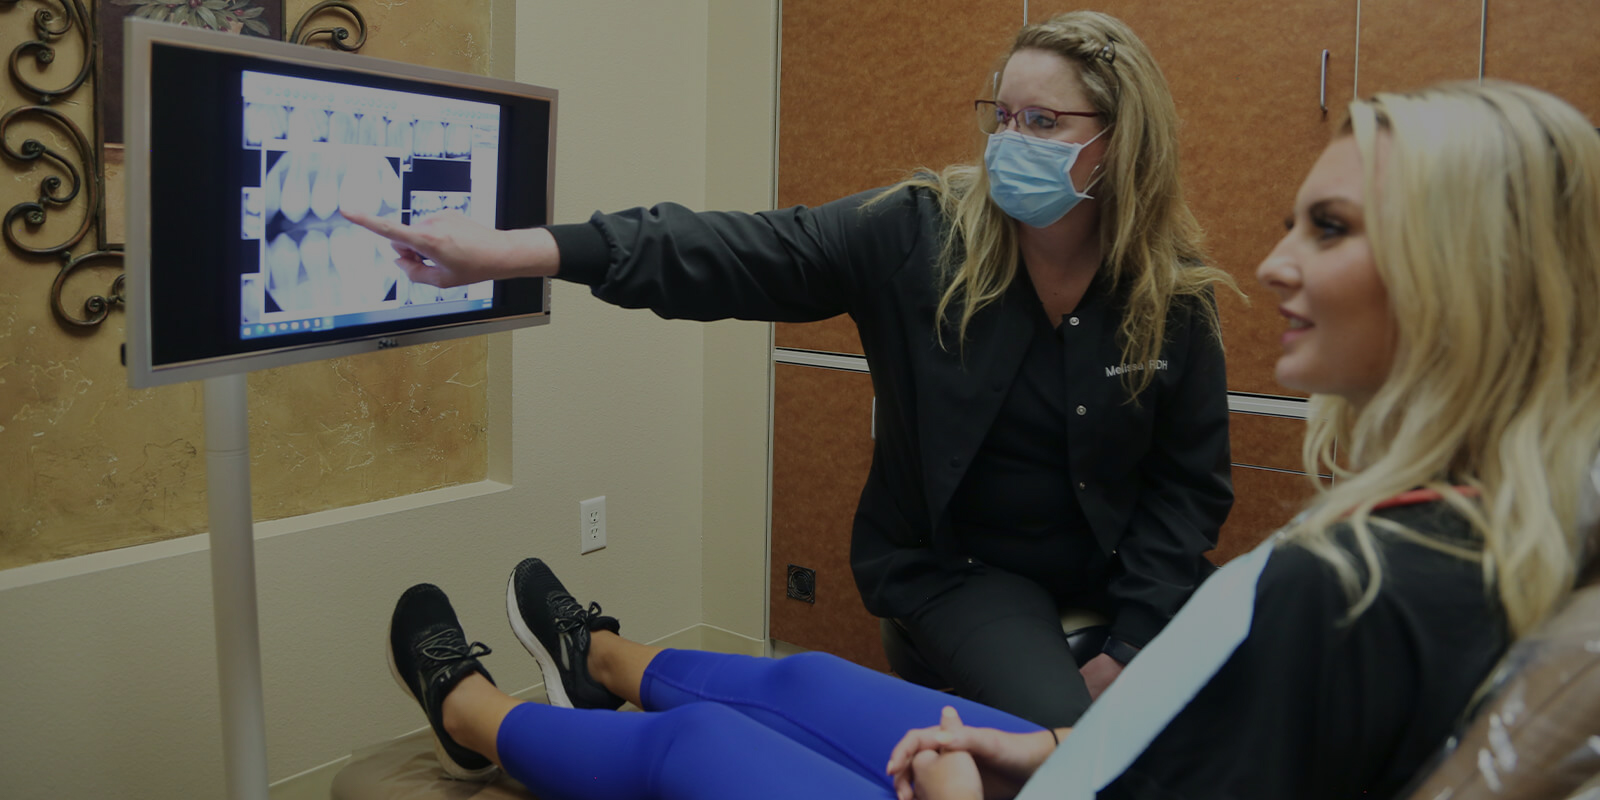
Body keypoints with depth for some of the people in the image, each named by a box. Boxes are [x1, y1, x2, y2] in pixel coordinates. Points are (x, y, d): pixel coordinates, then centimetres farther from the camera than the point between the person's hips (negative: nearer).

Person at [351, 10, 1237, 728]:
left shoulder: (1175, 296, -8)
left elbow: (1191, 481, -4)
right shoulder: (915, 235, -14)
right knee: (1066, 738, -21)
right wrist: (515, 250, -35)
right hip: (958, 562, -3)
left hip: (1113, 565, 4)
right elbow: (731, 254, -24)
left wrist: (1129, 645, -14)